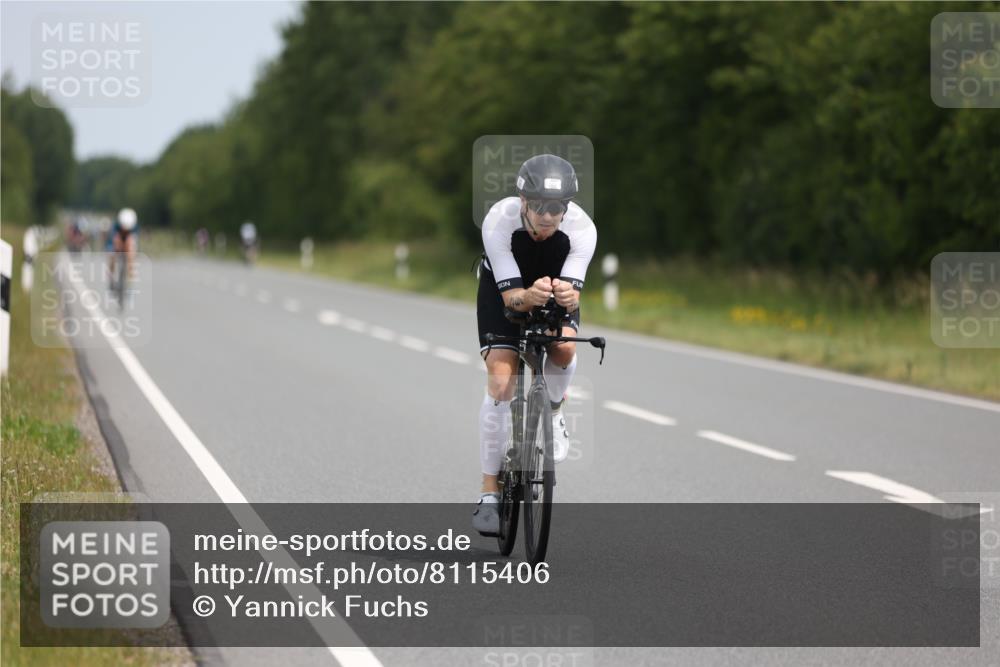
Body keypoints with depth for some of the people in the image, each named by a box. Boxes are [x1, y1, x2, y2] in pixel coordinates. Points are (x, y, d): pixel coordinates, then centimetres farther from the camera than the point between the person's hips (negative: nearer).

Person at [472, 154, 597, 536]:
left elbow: (573, 290, -35)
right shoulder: (499, 222, -36)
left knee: (564, 348, -29)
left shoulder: (582, 228, -33)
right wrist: (529, 297, -57)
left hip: (557, 282, 1)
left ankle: (552, 411, 7)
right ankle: (489, 493, -9)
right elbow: (511, 295, -35)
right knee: (501, 382, -16)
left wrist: (568, 297, -59)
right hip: (504, 289, -1)